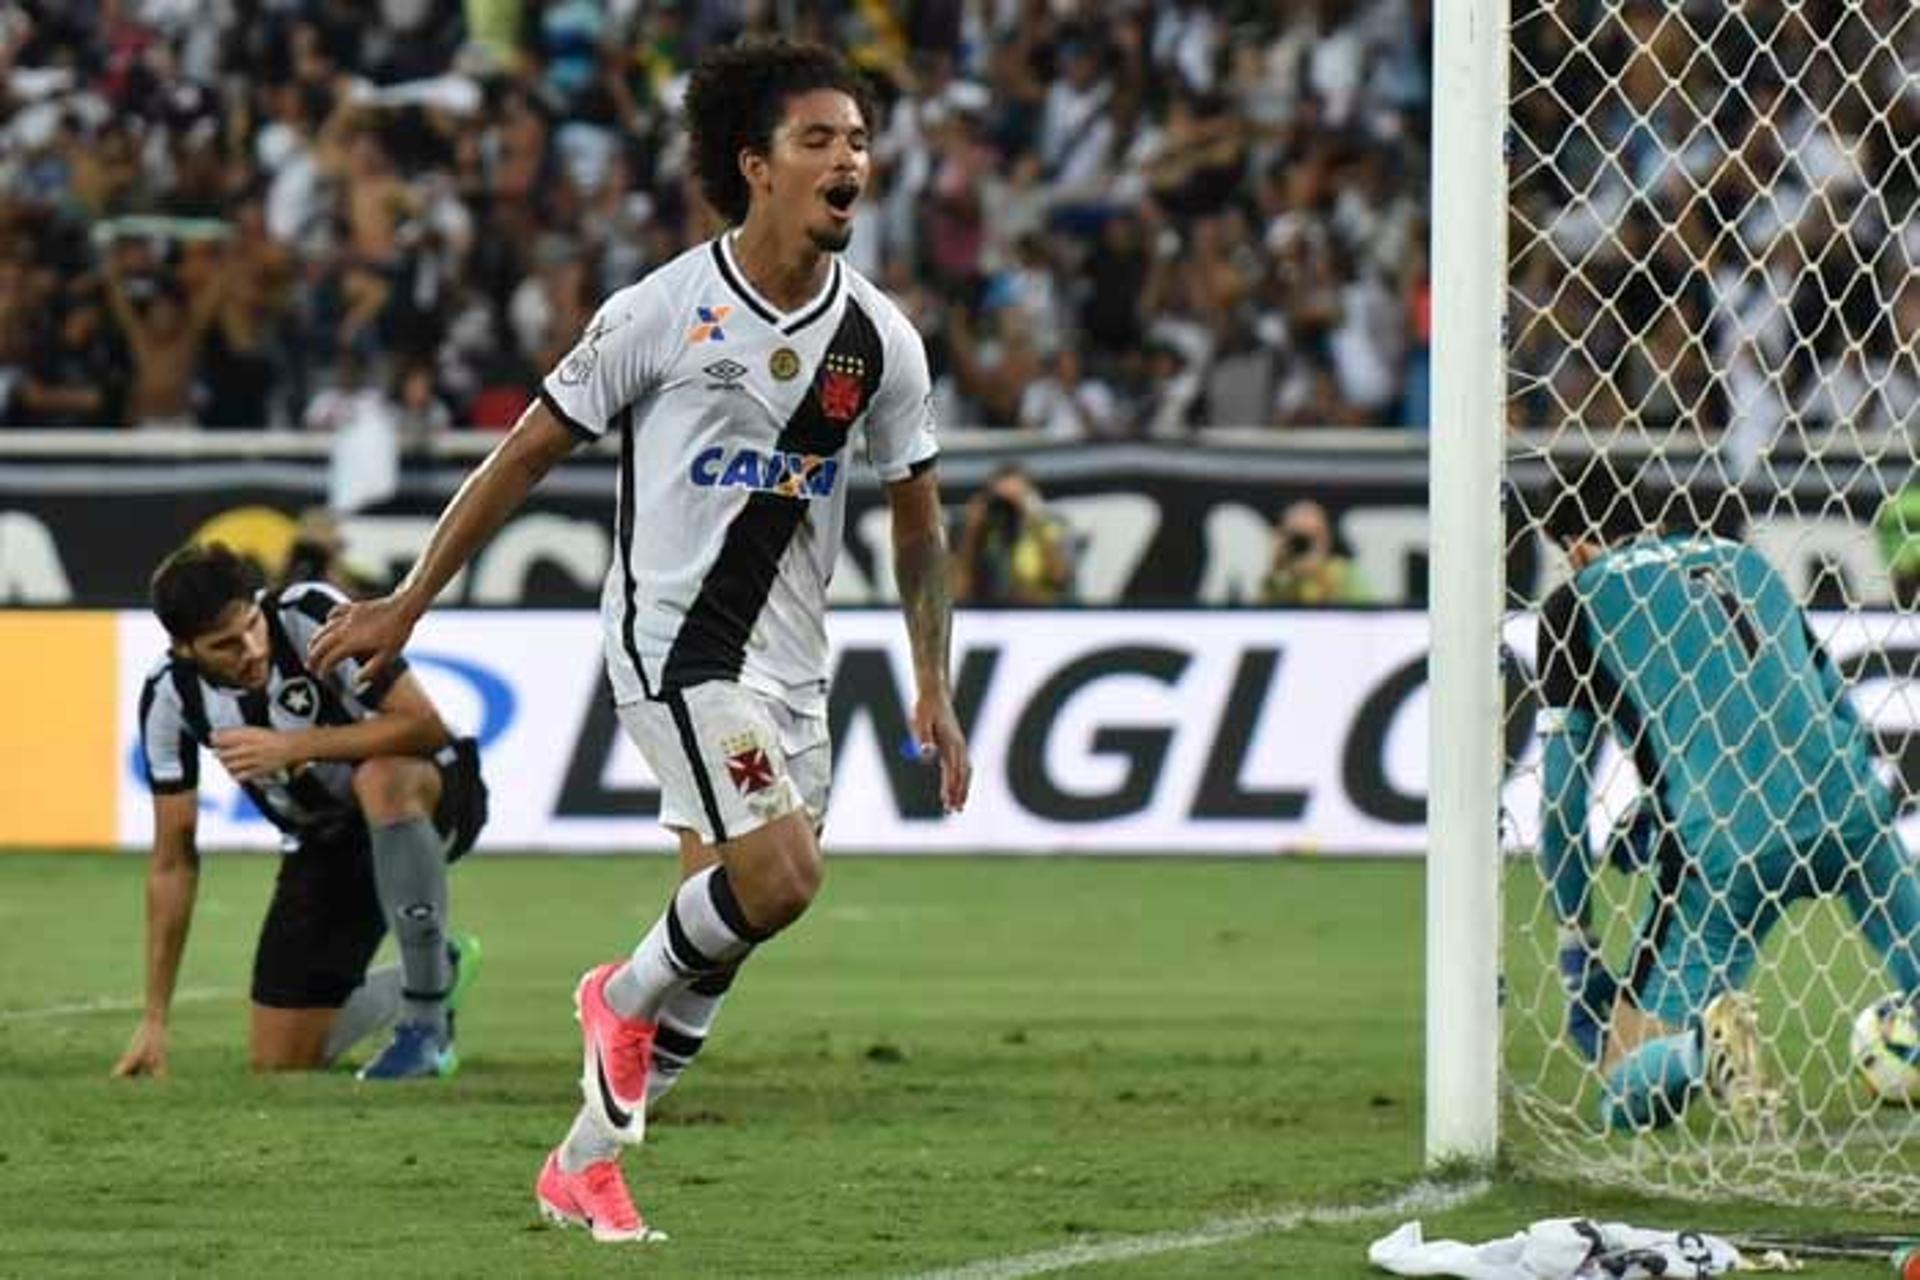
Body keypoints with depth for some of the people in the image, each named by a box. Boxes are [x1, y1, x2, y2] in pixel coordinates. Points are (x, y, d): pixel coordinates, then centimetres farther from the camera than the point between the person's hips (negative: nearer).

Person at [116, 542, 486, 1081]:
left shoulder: (312, 616, -26)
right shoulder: (169, 697, -14)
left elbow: (426, 726, -29)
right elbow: (173, 860, -5)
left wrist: (292, 747, -34)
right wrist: (155, 1020, -6)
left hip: (429, 796, -5)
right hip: (324, 845, 5)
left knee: (381, 779, -42)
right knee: (279, 1065, -2)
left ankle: (426, 1020, -25)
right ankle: (437, 976, 28)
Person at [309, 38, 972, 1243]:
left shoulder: (880, 339, 2)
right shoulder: (660, 314, -9)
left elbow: (918, 516, 13)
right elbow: (528, 453, -1)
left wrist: (936, 690, 7)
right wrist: (408, 604, 2)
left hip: (790, 664, 5)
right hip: (673, 635, -5)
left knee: (719, 936, 6)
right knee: (782, 875, -23)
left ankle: (589, 1159, 22)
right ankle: (629, 996, 6)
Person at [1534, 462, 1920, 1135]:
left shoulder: (1580, 602, 13)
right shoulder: (1745, 561, 25)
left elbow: (1563, 784, 9)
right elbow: (1839, 705, 28)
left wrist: (1573, 935, 16)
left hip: (1724, 846, -3)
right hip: (1846, 809, 3)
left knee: (1627, 1094, 5)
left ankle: (1707, 1038, -30)